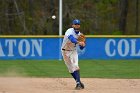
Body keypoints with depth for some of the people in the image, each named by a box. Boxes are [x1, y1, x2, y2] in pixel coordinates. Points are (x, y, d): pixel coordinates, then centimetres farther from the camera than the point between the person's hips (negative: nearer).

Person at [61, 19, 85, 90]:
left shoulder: (80, 35, -1)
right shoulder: (70, 31, -19)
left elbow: (81, 48, 6)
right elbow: (71, 38, -44)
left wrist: (83, 44, -18)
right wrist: (78, 42, -61)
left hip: (73, 51, 2)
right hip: (65, 52, -2)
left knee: (75, 66, -19)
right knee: (71, 69, 3)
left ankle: (78, 83, -25)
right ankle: (79, 82, 17)